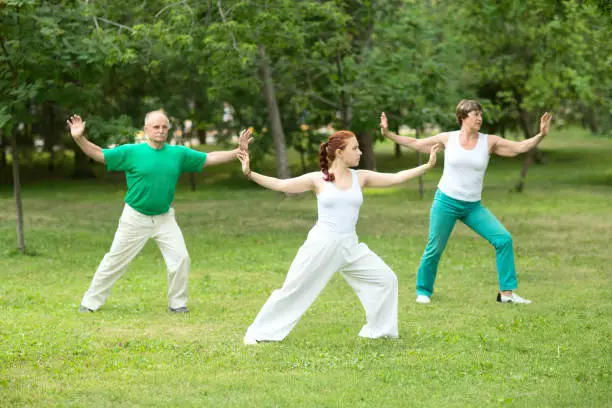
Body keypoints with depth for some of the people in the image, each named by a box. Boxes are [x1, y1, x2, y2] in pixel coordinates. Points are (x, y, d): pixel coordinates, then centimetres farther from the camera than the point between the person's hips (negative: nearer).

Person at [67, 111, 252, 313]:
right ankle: (91, 302, 18)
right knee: (114, 261, 5)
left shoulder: (178, 153, -1)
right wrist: (79, 139, -29)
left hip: (165, 218, 3)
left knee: (181, 258, -6)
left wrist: (238, 151, -4)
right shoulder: (131, 152, -10)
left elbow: (210, 158, 5)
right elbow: (98, 154, -12)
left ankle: (177, 303, 14)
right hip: (135, 218, -2)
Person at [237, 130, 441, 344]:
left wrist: (427, 165, -3)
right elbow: (280, 185, -7)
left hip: (350, 246, 4)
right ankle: (258, 333, 13)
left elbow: (396, 178, 3)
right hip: (321, 244, -4)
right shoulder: (318, 179, -5)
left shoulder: (361, 177, 5)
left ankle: (379, 330, 16)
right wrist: (249, 173, -17)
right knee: (293, 289, -1)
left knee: (387, 280, -1)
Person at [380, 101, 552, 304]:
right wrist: (388, 133, 2)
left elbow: (520, 147, -2)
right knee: (434, 248, 0)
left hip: (473, 206, 2)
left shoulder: (489, 141, 1)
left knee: (504, 239, -11)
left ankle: (506, 292, -3)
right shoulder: (448, 139, -1)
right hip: (446, 202, -2)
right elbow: (415, 143, 8)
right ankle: (423, 291, 24)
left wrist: (541, 135, -17)